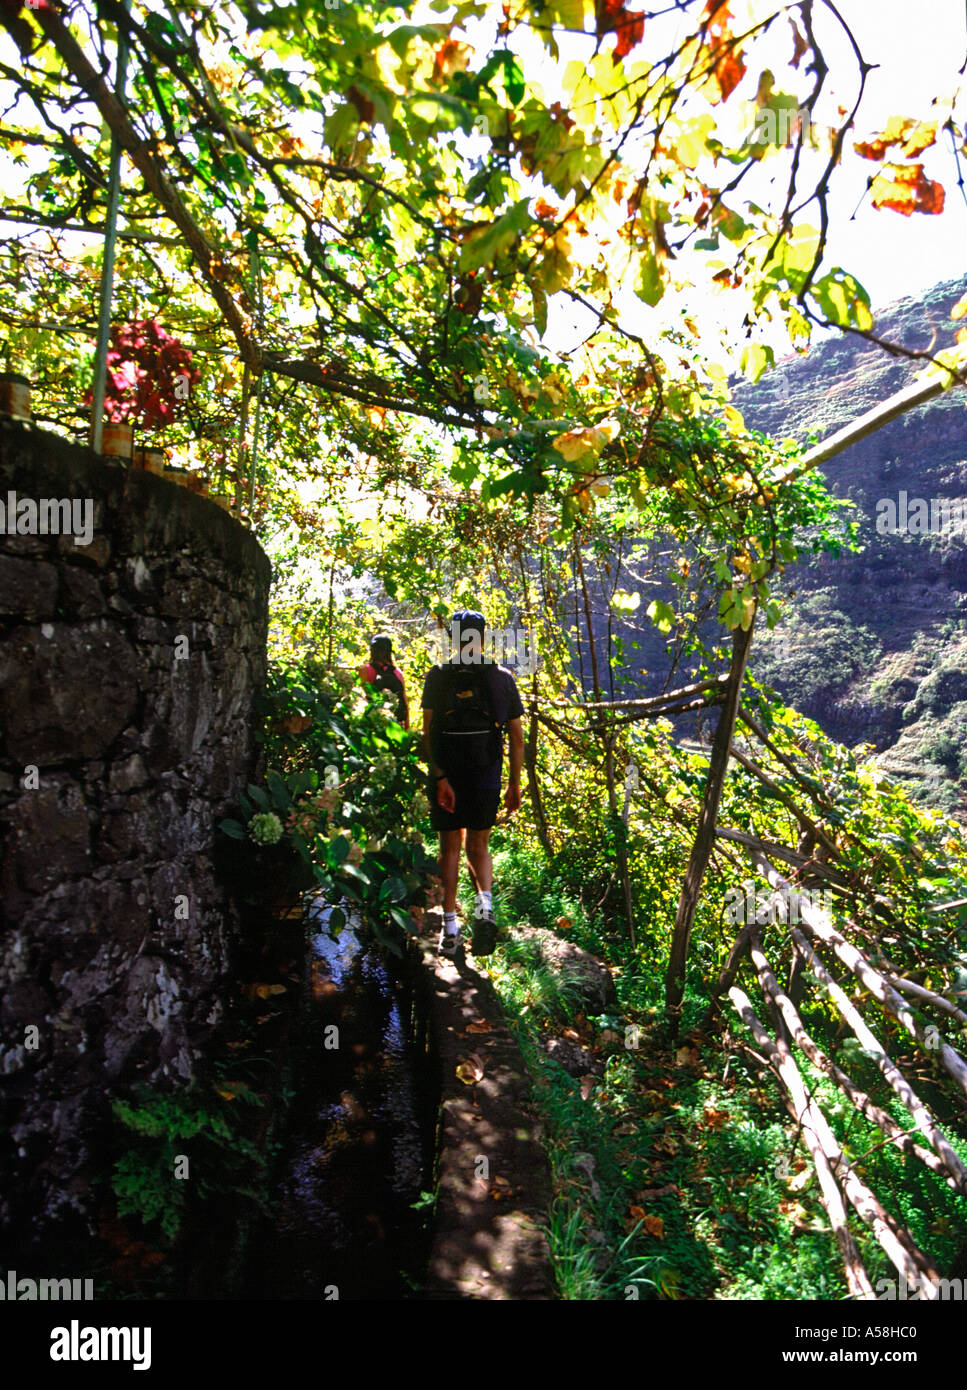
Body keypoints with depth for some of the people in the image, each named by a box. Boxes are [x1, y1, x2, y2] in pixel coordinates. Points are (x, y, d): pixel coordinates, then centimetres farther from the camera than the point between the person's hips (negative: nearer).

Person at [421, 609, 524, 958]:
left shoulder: (437, 676, -2)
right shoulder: (503, 678, 3)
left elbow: (428, 733, -12)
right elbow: (517, 738, 3)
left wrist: (439, 777, -14)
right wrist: (514, 784, 9)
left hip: (446, 775, -1)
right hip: (487, 776, 1)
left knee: (450, 848, 11)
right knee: (478, 846, 16)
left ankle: (450, 928, 14)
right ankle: (485, 904, -10)